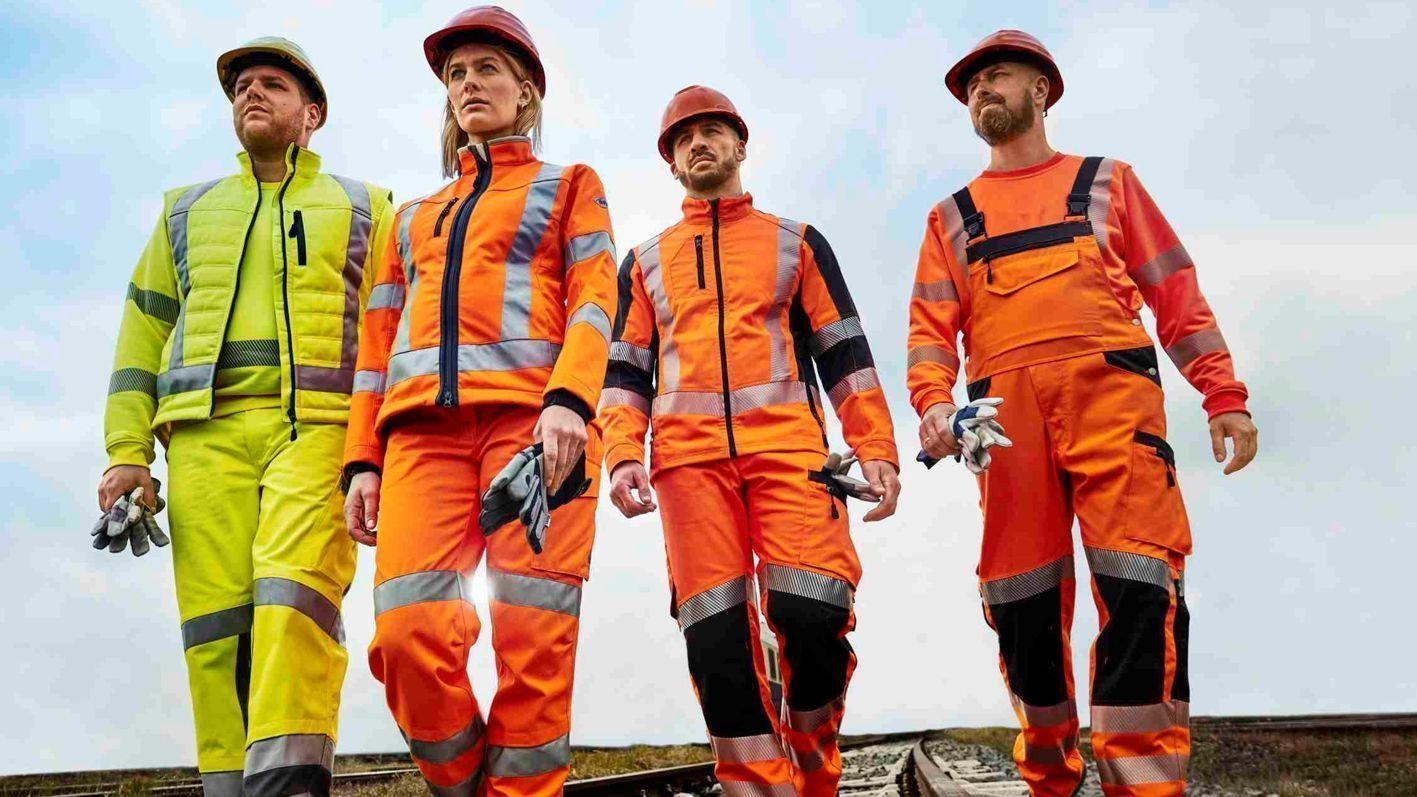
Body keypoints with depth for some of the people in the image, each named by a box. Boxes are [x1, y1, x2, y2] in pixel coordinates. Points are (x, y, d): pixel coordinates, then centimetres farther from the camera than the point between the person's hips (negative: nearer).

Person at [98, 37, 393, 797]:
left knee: (294, 598, -22)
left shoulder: (363, 209, 19)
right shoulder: (187, 211, 26)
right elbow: (142, 334, 19)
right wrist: (127, 450, 7)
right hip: (206, 434, 3)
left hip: (319, 431, -3)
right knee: (217, 624, -5)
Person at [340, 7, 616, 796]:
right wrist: (363, 458, 10)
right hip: (423, 429, 3)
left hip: (533, 414, -3)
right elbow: (380, 343, 24)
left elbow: (594, 301, 3)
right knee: (410, 635, -14)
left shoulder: (569, 185, 19)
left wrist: (569, 400, -16)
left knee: (532, 645, -10)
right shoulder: (415, 216, 31)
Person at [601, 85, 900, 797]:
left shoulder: (796, 242, 18)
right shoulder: (645, 262, 22)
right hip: (688, 458, 2)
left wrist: (876, 448, -1)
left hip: (788, 446, -1)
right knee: (717, 640, -6)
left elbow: (845, 353, 12)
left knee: (813, 618, -15)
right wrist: (624, 457, -1)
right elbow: (625, 372, 16)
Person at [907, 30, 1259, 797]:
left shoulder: (1107, 182, 21)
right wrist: (932, 402, -9)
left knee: (1139, 585, -14)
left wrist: (1224, 394, 3)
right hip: (1007, 410, 2)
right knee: (1023, 602, 1)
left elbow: (1175, 292, 14)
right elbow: (932, 325, 12)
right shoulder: (951, 216, 23)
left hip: (1112, 393, -1)